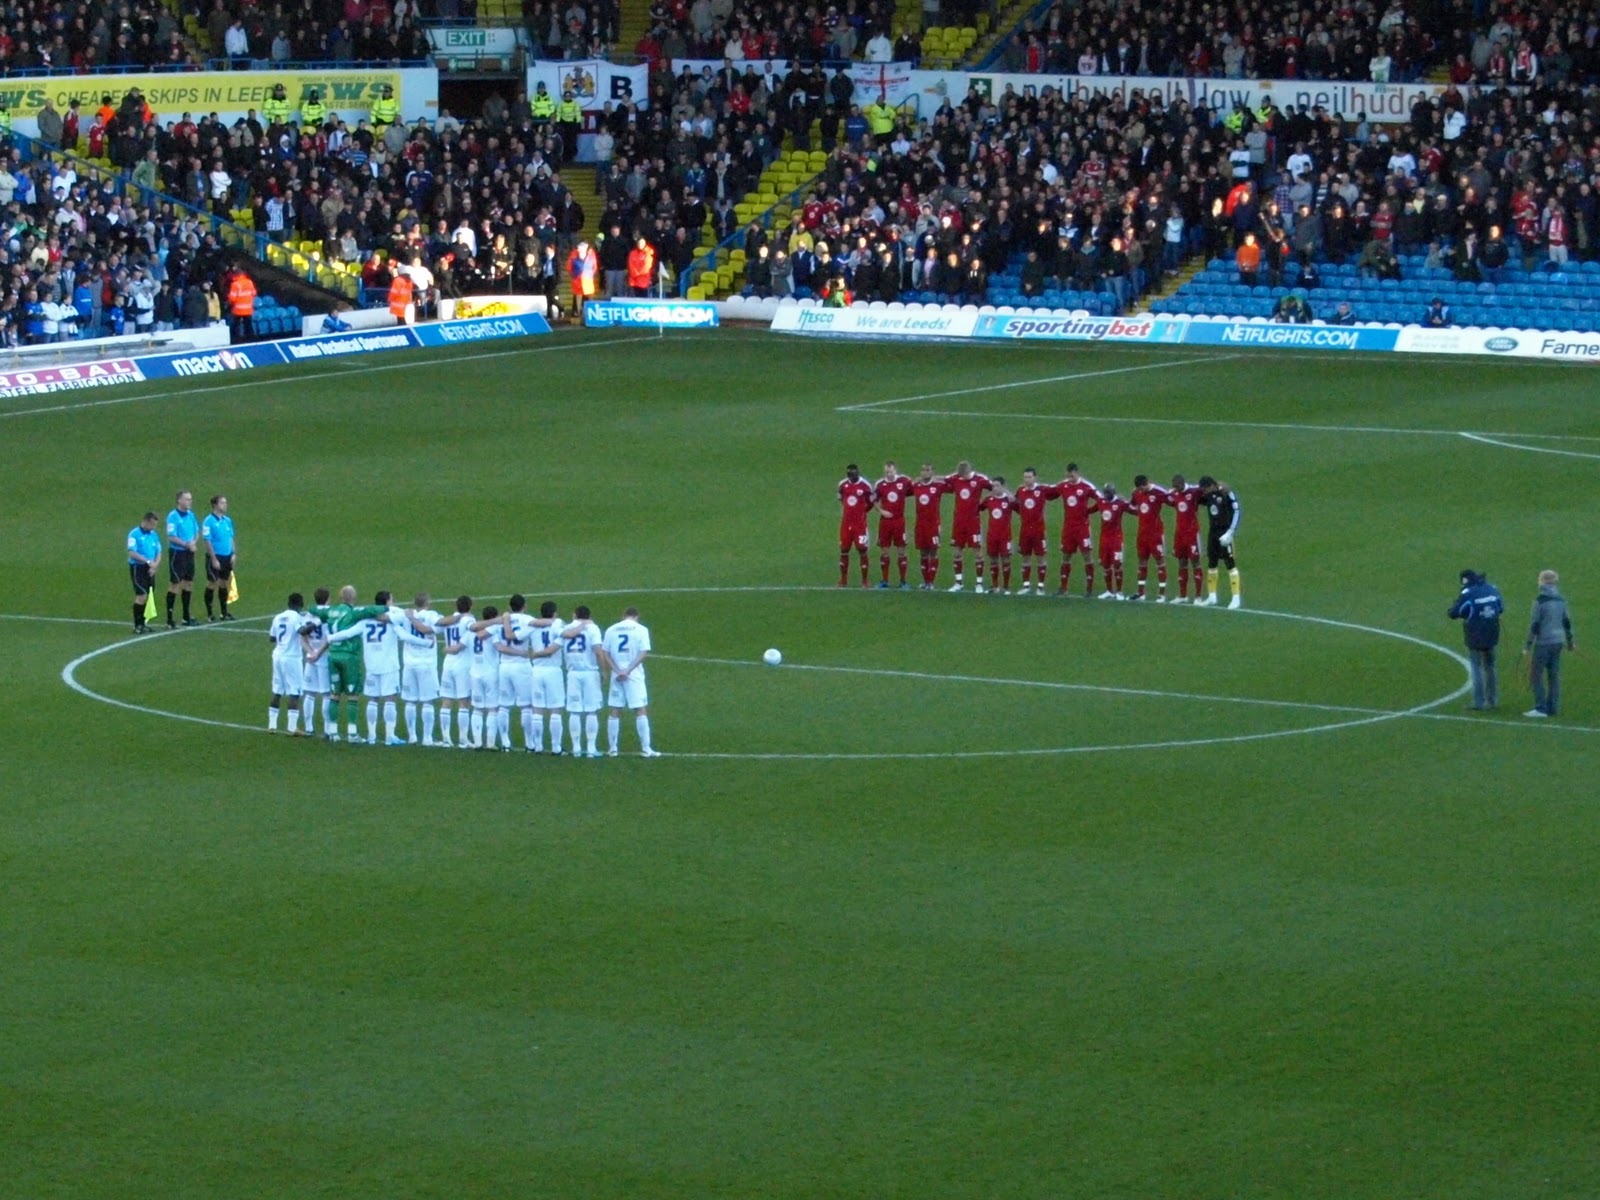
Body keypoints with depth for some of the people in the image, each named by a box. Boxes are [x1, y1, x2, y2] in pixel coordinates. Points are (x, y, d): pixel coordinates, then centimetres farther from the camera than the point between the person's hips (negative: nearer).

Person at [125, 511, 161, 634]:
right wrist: (148, 561, -21)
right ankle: (137, 626, -7)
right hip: (137, 568, -7)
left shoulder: (154, 535, 11)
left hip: (149, 569, 7)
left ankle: (141, 624, 17)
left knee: (147, 596, 9)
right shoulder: (134, 534, -9)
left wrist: (154, 565, -5)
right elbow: (132, 553, -17)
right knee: (141, 595, -12)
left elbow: (158, 553, 13)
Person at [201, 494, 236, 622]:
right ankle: (209, 614, 6)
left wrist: (234, 554, 6)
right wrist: (214, 559, -15)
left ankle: (224, 612, 20)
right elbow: (207, 541, -13)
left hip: (227, 557, 6)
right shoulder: (209, 521, -12)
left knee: (224, 583, 12)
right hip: (215, 557, -6)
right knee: (212, 584, -2)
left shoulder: (227, 520, 9)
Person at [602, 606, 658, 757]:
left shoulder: (611, 630, 7)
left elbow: (605, 654, 2)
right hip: (634, 675, -3)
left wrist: (617, 671, -6)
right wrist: (628, 670, -12)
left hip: (617, 675, 3)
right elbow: (643, 654, -10)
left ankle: (612, 748, 10)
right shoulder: (641, 630, -1)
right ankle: (646, 748, -7)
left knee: (615, 711, 9)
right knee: (641, 711, -2)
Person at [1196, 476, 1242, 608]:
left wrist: (1230, 533, -18)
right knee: (1211, 564, 12)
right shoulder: (1207, 495, 4)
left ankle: (1236, 598, -6)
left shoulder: (1226, 494, -16)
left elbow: (1236, 513, -16)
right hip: (1213, 531, 7)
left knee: (1230, 564, -8)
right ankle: (1212, 596, 23)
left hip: (1225, 532, -7)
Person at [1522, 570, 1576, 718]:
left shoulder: (1540, 600, -13)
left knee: (1536, 675, 0)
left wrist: (1529, 645, -10)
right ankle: (1552, 707, 13)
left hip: (1544, 642, -7)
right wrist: (1570, 642, 24)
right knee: (1554, 675, 11)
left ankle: (1541, 708, -5)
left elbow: (1535, 624, -14)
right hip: (1558, 641, 7)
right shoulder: (1561, 600, 6)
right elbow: (1567, 622, 12)